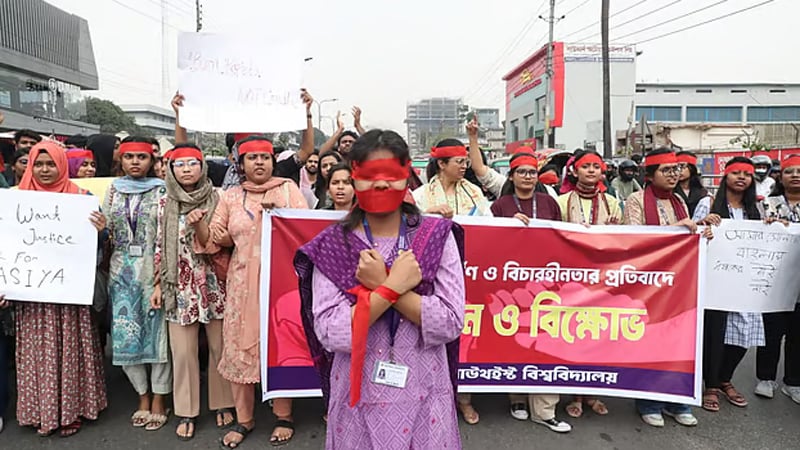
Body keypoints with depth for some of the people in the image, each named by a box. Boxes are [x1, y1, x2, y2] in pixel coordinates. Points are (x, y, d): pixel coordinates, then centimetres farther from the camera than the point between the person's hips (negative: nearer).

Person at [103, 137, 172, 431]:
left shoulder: (162, 190, -2)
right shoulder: (113, 191, 10)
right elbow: (105, 233, 14)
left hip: (155, 271, -4)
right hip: (122, 272, 4)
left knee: (158, 331, 1)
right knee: (126, 335, 7)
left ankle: (159, 399, 14)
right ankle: (143, 396, 23)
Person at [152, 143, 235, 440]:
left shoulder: (215, 200, -2)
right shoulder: (165, 203, 4)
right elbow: (160, 246, 8)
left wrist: (199, 225, -20)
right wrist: (158, 284, 6)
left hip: (213, 284, -1)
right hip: (179, 285, 2)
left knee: (220, 346, 7)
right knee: (183, 351, 7)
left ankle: (223, 403, 25)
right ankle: (187, 412, 21)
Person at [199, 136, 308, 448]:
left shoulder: (288, 189, 4)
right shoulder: (231, 196, 10)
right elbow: (212, 241, 9)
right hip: (243, 283, 2)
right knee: (240, 346, 4)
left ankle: (284, 415, 20)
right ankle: (243, 419, 21)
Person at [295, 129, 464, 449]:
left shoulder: (437, 236, -5)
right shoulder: (332, 245, -6)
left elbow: (451, 323, -13)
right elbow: (330, 333, -15)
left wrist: (379, 286, -19)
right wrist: (393, 286, -19)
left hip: (424, 396, 1)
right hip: (358, 399, 0)